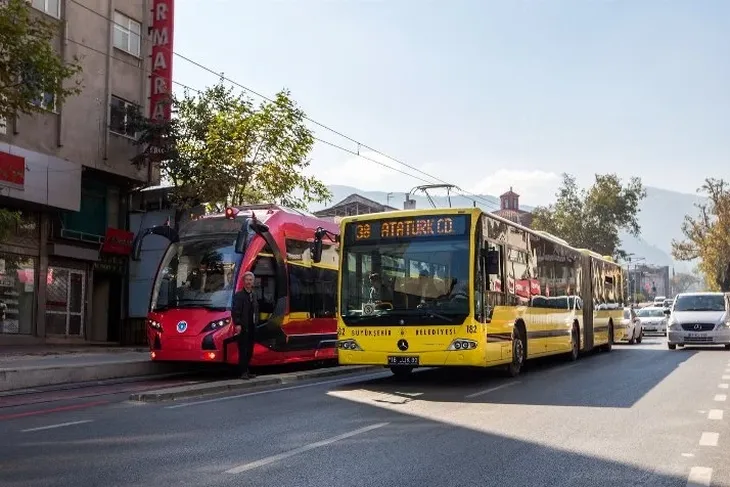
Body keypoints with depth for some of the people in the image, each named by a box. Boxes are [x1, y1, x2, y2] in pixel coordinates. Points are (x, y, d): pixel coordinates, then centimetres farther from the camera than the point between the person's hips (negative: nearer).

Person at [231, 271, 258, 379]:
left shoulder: (254, 296, 16)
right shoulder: (238, 295, -6)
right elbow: (235, 311, -13)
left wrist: (256, 322, 12)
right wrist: (237, 324, -20)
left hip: (252, 327, 7)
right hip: (243, 327, -7)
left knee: (249, 350, 10)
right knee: (243, 350, -5)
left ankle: (247, 371, 18)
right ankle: (243, 372, -1)